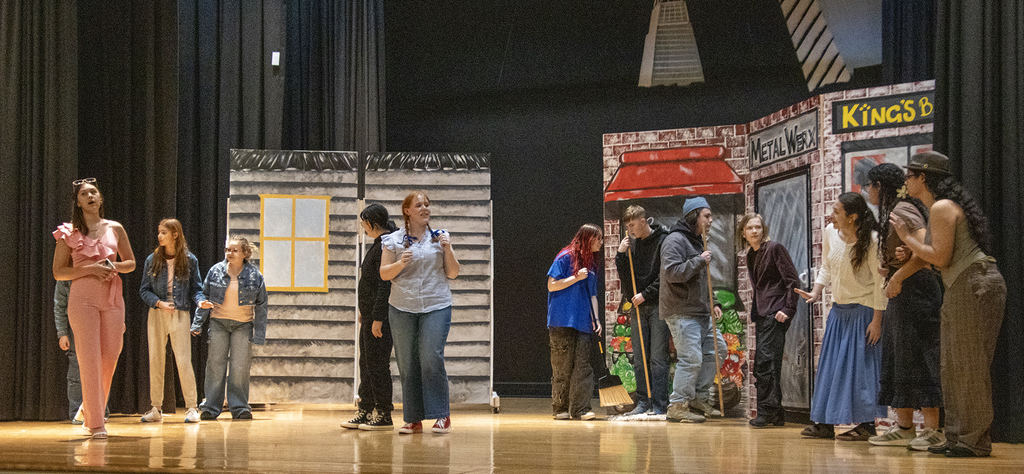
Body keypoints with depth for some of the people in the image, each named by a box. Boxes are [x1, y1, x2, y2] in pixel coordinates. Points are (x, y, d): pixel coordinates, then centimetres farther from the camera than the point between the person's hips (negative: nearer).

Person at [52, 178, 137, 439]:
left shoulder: (115, 229, 10)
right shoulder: (69, 232, 2)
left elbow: (131, 262, 18)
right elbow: (58, 272, 1)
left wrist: (115, 266, -4)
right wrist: (90, 269, -12)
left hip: (113, 298, 3)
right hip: (83, 297, -3)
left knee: (110, 357, 4)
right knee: (90, 359, -8)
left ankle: (91, 409, 29)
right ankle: (96, 423, -4)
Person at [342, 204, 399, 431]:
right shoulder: (377, 244, 17)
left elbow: (385, 284, -21)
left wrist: (378, 317, -24)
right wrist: (365, 311, 22)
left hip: (380, 316, -11)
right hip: (370, 314, 11)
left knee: (377, 363, -6)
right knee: (366, 363, 13)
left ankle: (384, 416, -1)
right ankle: (365, 412, 19)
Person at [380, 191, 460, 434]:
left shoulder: (440, 237, 9)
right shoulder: (394, 240, 6)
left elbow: (453, 273, 8)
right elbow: (384, 274, 4)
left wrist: (447, 249, -7)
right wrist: (401, 263, -14)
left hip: (436, 306, -1)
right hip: (402, 307, 1)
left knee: (431, 358, -13)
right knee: (407, 363, 2)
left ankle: (442, 416, -3)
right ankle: (413, 419, 9)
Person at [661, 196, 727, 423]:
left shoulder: (696, 242, 21)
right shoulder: (675, 240, -11)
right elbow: (672, 272, -24)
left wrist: (712, 304, 16)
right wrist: (699, 261, -19)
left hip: (700, 312, 10)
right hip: (681, 313, -10)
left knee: (717, 349, 13)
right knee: (691, 358, -13)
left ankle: (699, 397, 20)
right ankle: (677, 406, -5)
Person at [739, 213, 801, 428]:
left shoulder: (775, 249, -5)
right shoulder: (751, 255, 17)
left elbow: (793, 281, -9)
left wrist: (788, 309, -15)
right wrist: (755, 314, 18)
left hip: (776, 314, -9)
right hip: (762, 315, 9)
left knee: (766, 361, -15)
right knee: (760, 366, 7)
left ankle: (767, 411, -14)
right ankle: (776, 414, 12)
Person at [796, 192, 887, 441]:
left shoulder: (871, 240, -17)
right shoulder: (830, 233, 0)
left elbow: (880, 280, -15)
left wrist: (877, 319, -17)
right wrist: (816, 292, 0)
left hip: (862, 310, -7)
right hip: (838, 309, 7)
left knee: (859, 362, -7)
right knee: (829, 364, 8)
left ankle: (866, 423, 0)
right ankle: (825, 423, 15)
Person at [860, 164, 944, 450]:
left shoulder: (902, 210, -12)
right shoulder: (891, 212, 19)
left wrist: (898, 277, -20)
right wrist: (889, 271, 6)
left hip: (914, 288, -10)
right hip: (900, 293, 10)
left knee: (917, 357, -10)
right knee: (897, 359, 10)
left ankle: (933, 429, -9)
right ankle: (904, 427, 14)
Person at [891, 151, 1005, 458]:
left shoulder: (942, 208, -12)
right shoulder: (937, 208, 18)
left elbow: (941, 258, -17)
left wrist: (907, 237, -7)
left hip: (974, 284, -10)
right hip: (961, 288, 10)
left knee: (969, 365, -8)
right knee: (952, 364, 11)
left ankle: (975, 441, -5)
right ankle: (958, 436, 15)